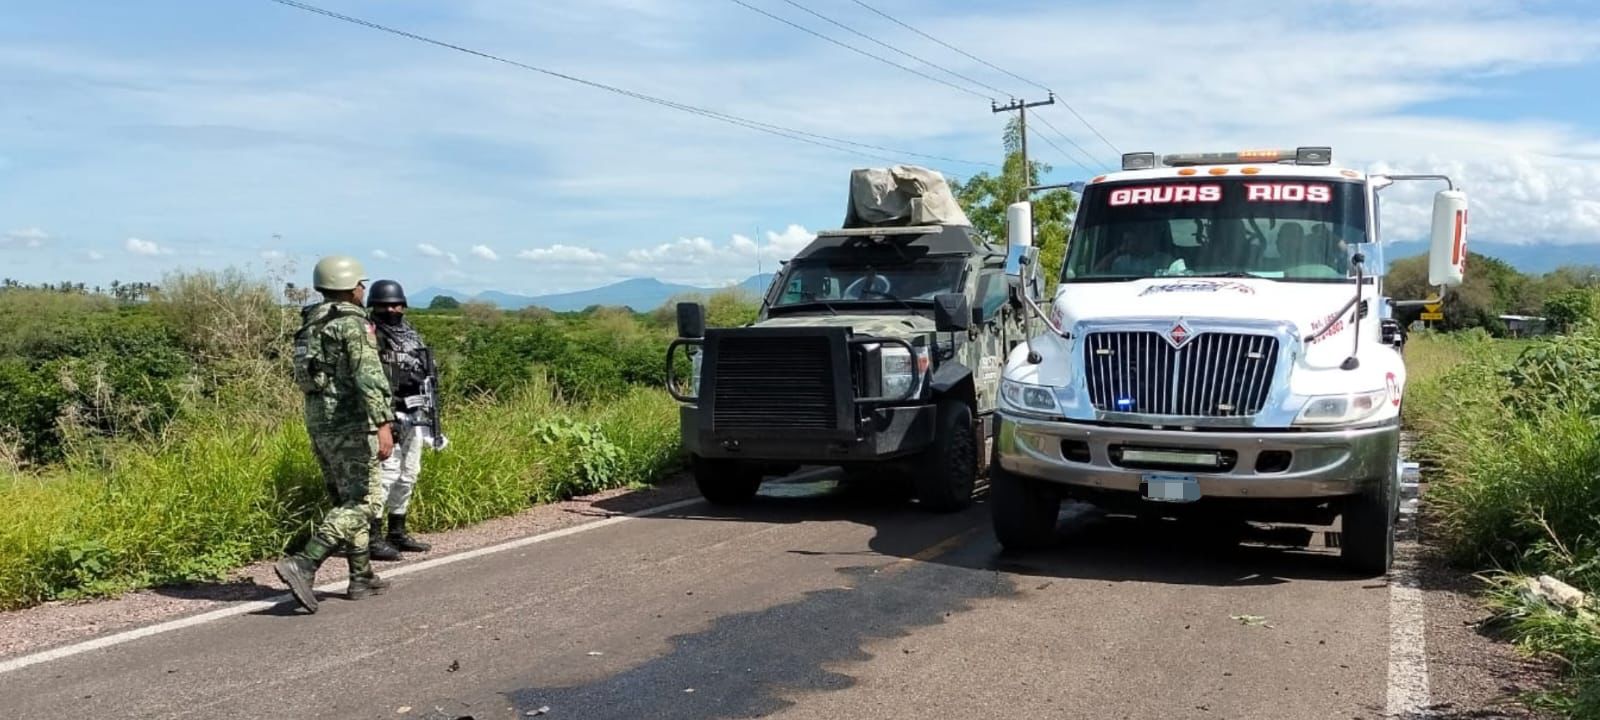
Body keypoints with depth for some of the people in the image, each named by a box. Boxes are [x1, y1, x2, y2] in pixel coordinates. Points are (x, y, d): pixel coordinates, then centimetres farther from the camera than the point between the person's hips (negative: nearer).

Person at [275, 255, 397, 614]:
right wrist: (383, 423, -28)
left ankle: (362, 577, 20)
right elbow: (368, 375, -23)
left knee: (349, 499, 16)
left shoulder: (311, 324, 15)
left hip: (318, 422, 9)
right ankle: (303, 565, -21)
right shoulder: (354, 323, -12)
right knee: (363, 502, -9)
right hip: (350, 422, -9)